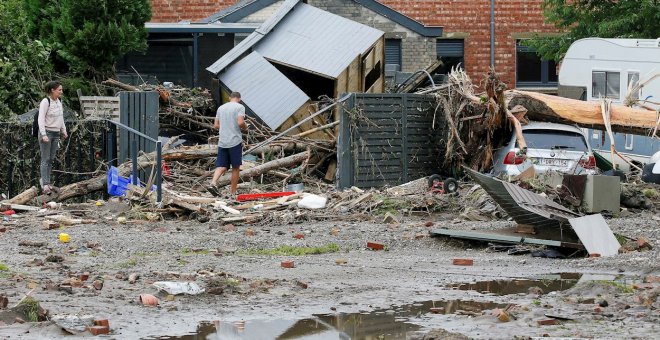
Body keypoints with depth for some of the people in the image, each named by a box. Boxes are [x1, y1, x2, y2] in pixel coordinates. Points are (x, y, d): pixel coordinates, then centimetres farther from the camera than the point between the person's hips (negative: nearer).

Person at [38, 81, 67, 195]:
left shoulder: (59, 101, 11)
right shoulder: (45, 102, -13)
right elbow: (41, 119, -17)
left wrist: (64, 131, 25)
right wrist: (44, 134, -25)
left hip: (56, 133, 7)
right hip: (46, 132, -7)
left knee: (51, 159, 7)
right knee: (45, 159, -6)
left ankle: (45, 180, 16)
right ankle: (45, 184, -7)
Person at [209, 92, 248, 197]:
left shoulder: (221, 108, 14)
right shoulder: (240, 107, -4)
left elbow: (216, 125, 14)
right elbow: (240, 122, -17)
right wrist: (245, 127, 4)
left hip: (222, 142, 5)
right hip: (235, 141, -5)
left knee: (221, 166, 2)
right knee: (236, 168, 6)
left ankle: (213, 183, -23)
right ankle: (233, 192, 8)